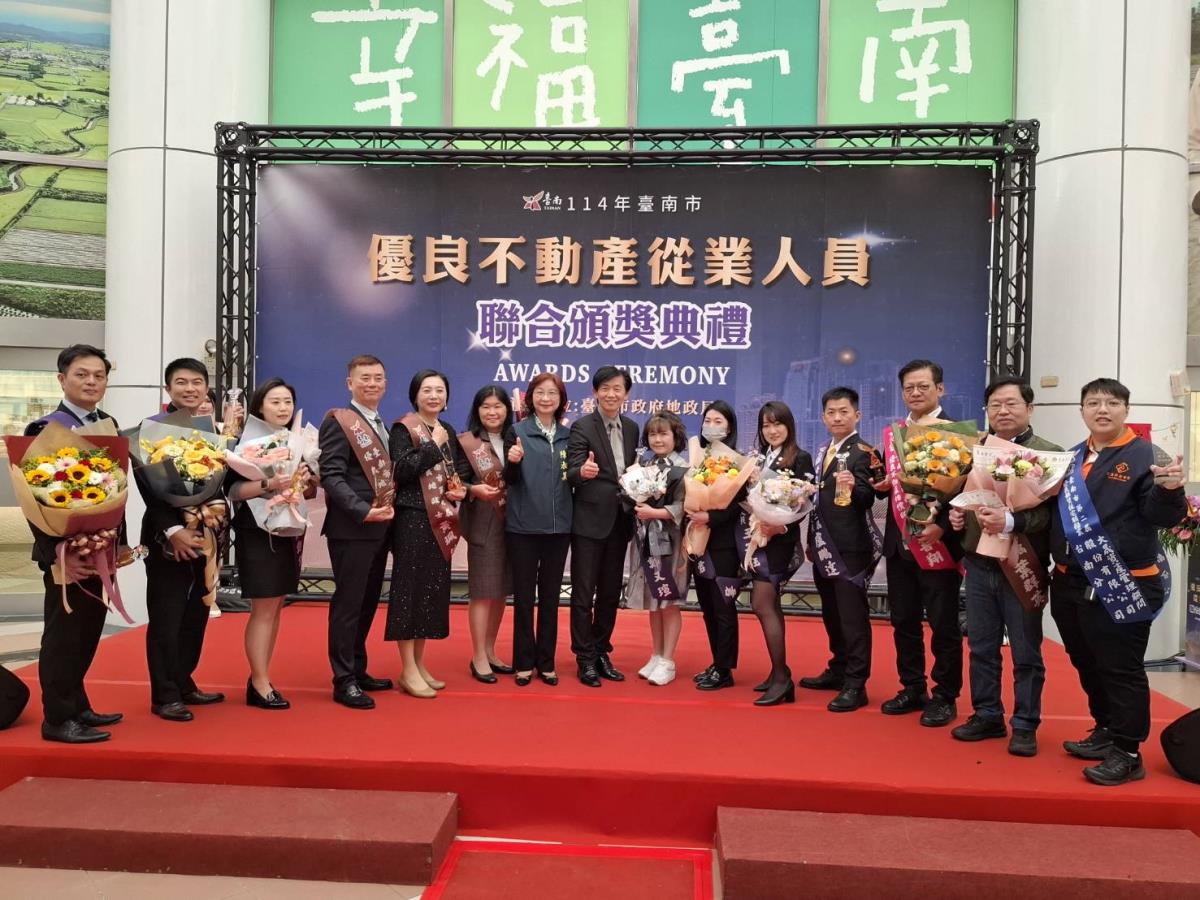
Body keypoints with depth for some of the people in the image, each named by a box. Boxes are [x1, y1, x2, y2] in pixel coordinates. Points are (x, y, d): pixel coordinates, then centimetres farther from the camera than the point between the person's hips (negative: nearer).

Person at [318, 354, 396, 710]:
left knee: (368, 602, 14)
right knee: (348, 603, -1)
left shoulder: (382, 427, 17)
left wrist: (387, 513, 6)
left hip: (379, 528, 8)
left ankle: (357, 670, 26)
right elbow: (331, 476, -17)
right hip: (351, 528, -8)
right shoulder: (339, 421, -8)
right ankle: (343, 681, 7)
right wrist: (364, 511, -25)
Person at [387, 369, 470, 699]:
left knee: (433, 589, 10)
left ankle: (419, 664, 20)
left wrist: (462, 488, 3)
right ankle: (408, 671, 3)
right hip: (413, 518, -7)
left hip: (441, 520, 7)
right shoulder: (403, 428, -5)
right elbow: (402, 470, -19)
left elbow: (460, 472, 24)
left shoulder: (448, 432, 15)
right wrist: (433, 445, -16)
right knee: (410, 588, -4)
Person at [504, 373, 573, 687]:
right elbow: (510, 479, -6)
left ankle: (546, 662, 20)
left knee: (550, 595, 10)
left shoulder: (568, 435, 8)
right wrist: (513, 461, -26)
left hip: (558, 526, 3)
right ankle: (524, 663, 16)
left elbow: (573, 480, 13)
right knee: (523, 594, 5)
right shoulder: (517, 431, -2)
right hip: (523, 526, -3)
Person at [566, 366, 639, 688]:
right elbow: (571, 473, -17)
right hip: (589, 520, -5)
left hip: (620, 521, 6)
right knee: (583, 593, 2)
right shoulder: (582, 427, -9)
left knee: (610, 593, 14)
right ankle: (585, 659, 13)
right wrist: (583, 471, -38)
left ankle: (601, 652, 27)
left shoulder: (632, 428, 8)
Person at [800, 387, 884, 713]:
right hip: (823, 546, 8)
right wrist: (811, 540, 20)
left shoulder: (864, 453, -9)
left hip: (850, 547, -8)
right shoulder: (823, 453, 15)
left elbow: (868, 498, -20)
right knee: (831, 613, 17)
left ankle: (855, 685, 3)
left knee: (852, 615, -3)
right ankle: (838, 670, 30)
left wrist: (852, 487, -41)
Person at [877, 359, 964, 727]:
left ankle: (945, 697, 16)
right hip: (899, 542, 6)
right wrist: (883, 485, -5)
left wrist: (941, 526, -22)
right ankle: (912, 689, 25)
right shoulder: (892, 435, 12)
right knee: (903, 621, 12)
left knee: (943, 624, 5)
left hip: (938, 542, -6)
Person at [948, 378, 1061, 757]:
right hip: (978, 564, 5)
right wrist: (955, 514, -1)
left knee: (1026, 652, 7)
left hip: (1021, 568, -4)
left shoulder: (1049, 453, -6)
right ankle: (987, 716, 27)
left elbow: (1052, 511, -14)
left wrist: (1010, 522, -27)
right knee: (982, 647, 13)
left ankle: (1025, 726, 20)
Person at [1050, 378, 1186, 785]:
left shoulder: (1144, 455, -7)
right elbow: (1055, 512, 17)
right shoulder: (1072, 458, 12)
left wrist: (1170, 490, -34)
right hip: (1070, 583, 7)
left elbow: (1160, 516, -15)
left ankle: (1127, 753, 12)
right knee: (1087, 665, 18)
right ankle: (1105, 732, 34)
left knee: (1121, 670, 1)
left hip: (1121, 586, -7)